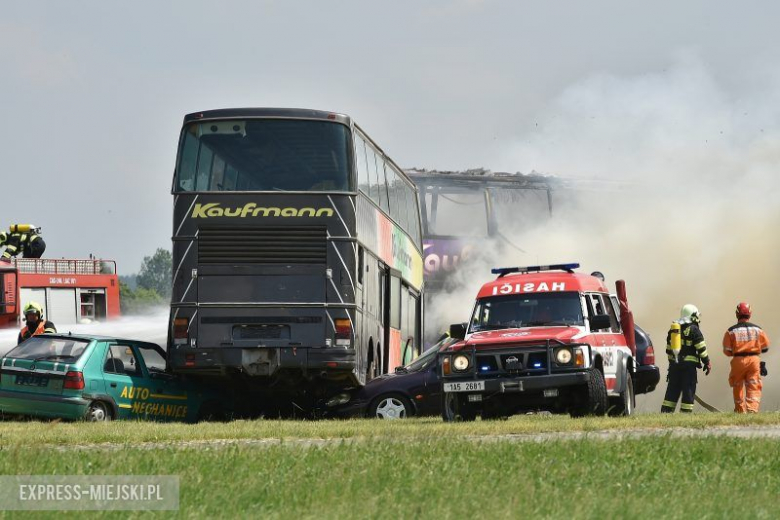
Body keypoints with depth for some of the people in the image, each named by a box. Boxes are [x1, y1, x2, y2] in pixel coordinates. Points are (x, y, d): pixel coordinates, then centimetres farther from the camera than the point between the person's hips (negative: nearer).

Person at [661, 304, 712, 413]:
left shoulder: (673, 329, 13)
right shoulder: (694, 330, -7)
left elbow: (669, 349, 18)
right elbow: (701, 348, -8)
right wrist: (707, 363, 0)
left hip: (674, 364, 6)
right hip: (688, 365, -6)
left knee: (673, 389, 9)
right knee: (688, 390, -2)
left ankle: (666, 411, 6)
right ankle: (686, 412, -5)